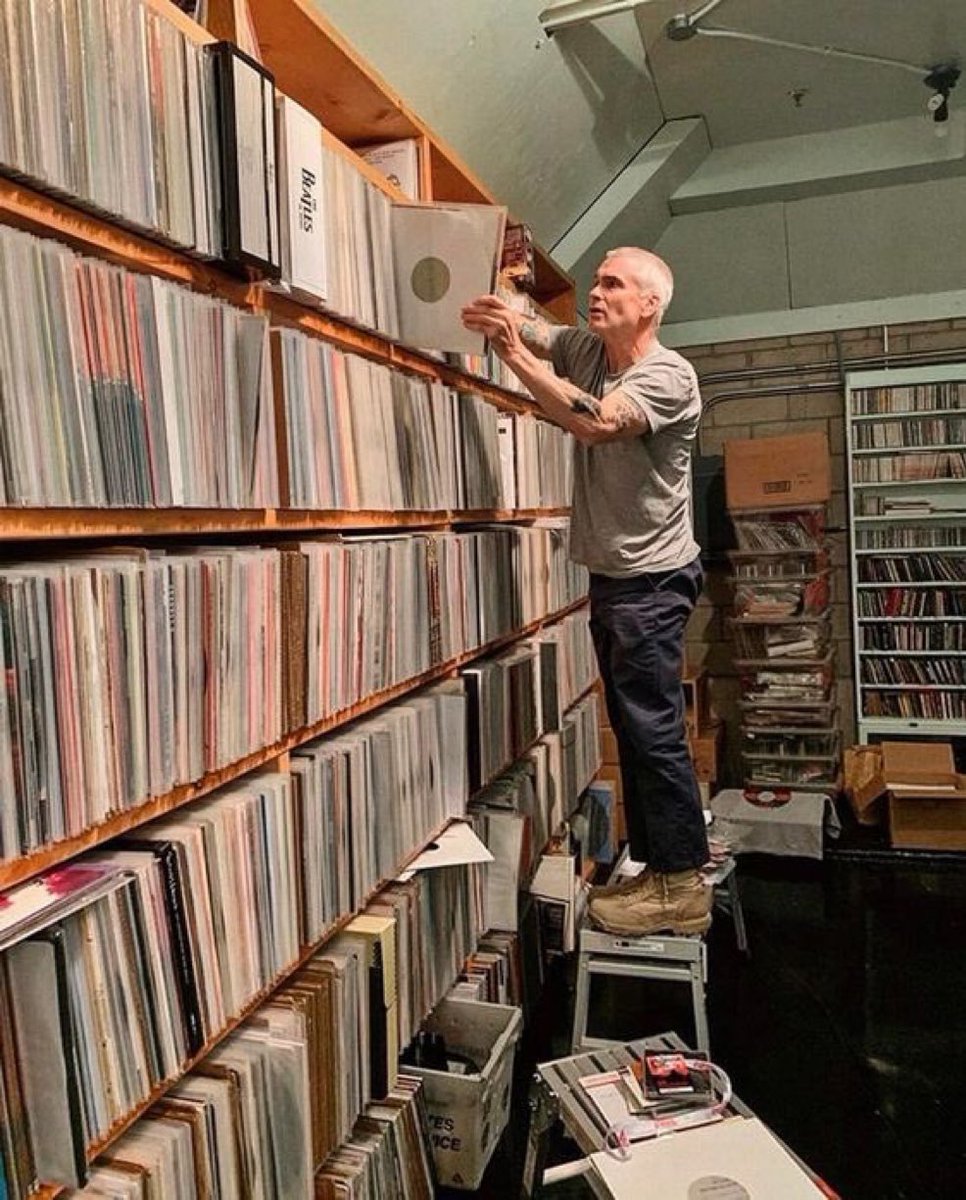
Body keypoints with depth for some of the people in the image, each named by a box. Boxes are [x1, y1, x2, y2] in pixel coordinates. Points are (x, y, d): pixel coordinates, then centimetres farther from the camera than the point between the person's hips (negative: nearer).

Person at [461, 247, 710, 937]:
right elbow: (524, 328, 4)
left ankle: (682, 887, 8)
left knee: (654, 730, -5)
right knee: (636, 728, 14)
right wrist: (487, 314, -19)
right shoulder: (585, 349, 8)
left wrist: (514, 354, -26)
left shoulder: (668, 375, -15)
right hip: (612, 576, 8)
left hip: (652, 581, -8)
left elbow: (595, 422, -30)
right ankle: (655, 865, 28)